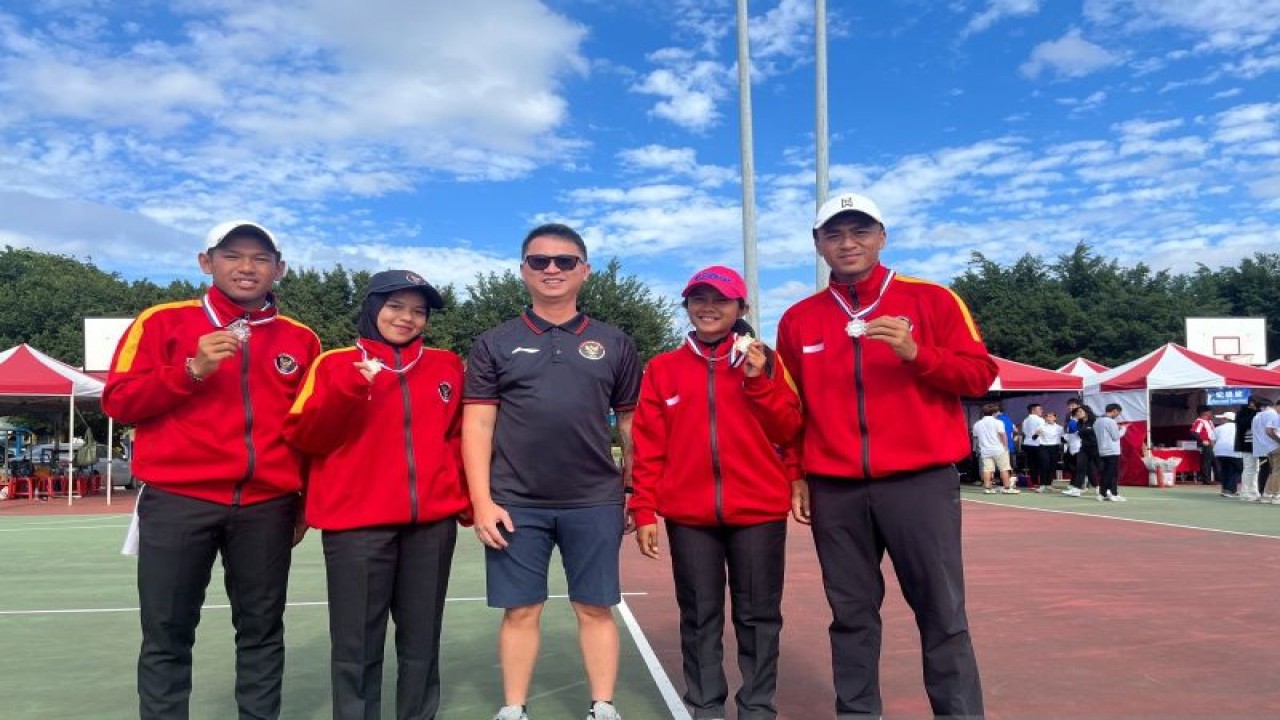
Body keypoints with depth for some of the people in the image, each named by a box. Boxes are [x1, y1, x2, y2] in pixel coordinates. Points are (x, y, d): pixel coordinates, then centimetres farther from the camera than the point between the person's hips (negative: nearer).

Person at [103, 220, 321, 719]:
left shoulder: (301, 340, 10)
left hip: (268, 506, 2)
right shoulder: (163, 322, 6)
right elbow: (118, 401, 1)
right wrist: (191, 370, -13)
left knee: (263, 631, 9)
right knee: (167, 634, 5)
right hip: (177, 500, -1)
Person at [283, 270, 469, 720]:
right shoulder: (335, 365, 4)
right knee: (357, 645, 2)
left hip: (433, 522, 3)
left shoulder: (446, 366, 11)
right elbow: (302, 437, -3)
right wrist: (349, 390, -17)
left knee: (422, 641, 11)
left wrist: (463, 496, 11)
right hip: (355, 522, -2)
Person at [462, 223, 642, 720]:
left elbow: (632, 423, 11)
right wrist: (482, 501, -6)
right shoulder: (495, 344, 6)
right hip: (516, 504, 0)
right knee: (521, 610, 8)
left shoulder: (614, 345, 8)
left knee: (596, 608, 7)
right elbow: (477, 425, 2)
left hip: (595, 502, 1)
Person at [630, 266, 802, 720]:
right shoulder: (663, 369, 7)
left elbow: (788, 432, 2)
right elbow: (648, 447, 5)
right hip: (688, 515, 0)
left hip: (758, 510, 0)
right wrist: (644, 511, 0)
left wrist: (760, 380, -10)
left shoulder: (763, 361, 7)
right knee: (700, 617, 8)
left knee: (759, 615, 7)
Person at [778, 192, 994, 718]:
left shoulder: (931, 299, 3)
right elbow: (792, 409, 15)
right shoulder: (798, 320, 10)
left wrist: (918, 354, -14)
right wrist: (797, 476, 11)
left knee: (942, 615, 1)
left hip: (920, 481, -2)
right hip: (834, 491, 2)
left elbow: (980, 374, 1)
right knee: (851, 616, 9)